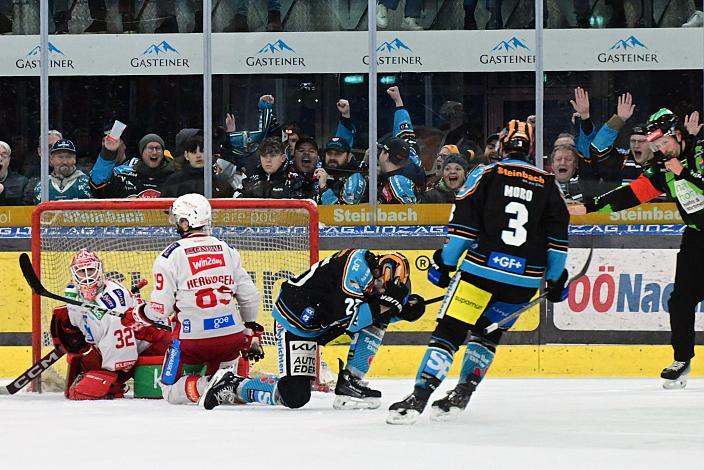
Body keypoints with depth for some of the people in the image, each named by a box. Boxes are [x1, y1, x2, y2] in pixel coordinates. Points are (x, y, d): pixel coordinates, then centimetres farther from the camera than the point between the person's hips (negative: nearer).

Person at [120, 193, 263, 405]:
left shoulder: (171, 256, -6)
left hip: (192, 339, -4)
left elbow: (161, 309, -5)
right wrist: (250, 332, 25)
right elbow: (249, 296, 10)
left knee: (171, 391, 10)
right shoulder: (227, 250, 8)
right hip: (231, 337, 5)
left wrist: (135, 315, 15)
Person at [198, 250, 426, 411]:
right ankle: (233, 385, 5)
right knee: (295, 396, -15)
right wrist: (386, 303, -28)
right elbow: (349, 318, -32)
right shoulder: (358, 264, -27)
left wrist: (406, 308, -10)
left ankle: (349, 383, 0)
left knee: (377, 322, -4)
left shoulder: (377, 272, -1)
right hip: (295, 321, -9)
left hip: (324, 321, 9)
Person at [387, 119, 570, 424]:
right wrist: (556, 279, 18)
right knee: (488, 331, 22)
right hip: (525, 278, 3)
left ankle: (419, 397, -16)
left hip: (482, 268, -3)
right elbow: (558, 236, 11)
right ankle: (462, 394, 14)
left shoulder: (486, 174, 4)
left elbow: (463, 224, -2)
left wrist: (445, 262, 3)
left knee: (449, 330, -4)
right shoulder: (548, 184, 12)